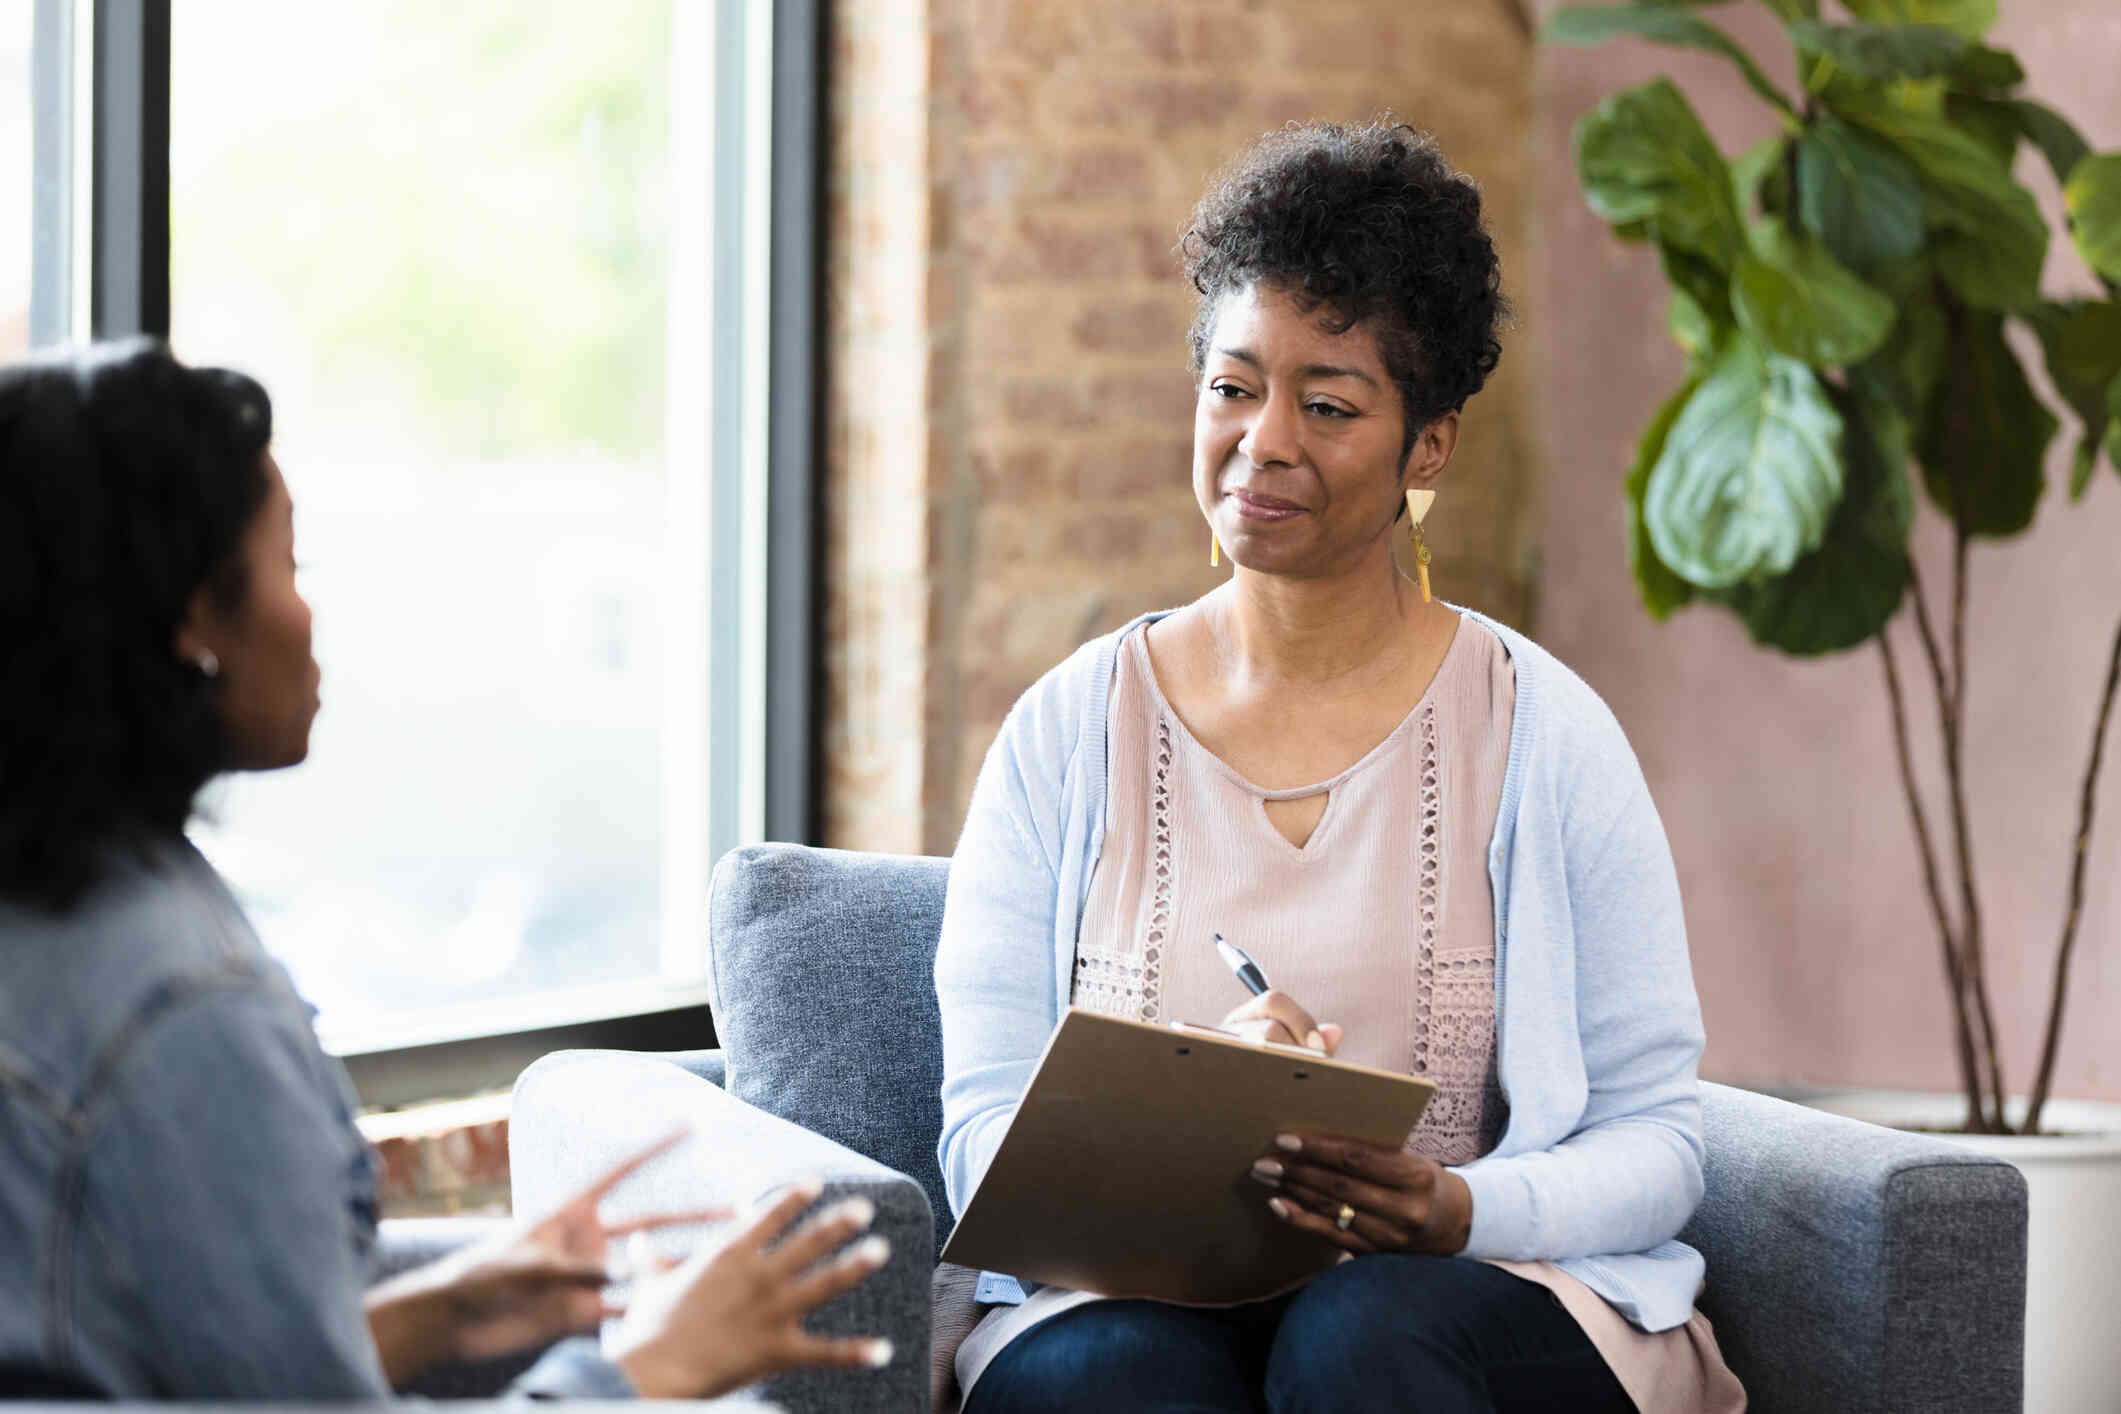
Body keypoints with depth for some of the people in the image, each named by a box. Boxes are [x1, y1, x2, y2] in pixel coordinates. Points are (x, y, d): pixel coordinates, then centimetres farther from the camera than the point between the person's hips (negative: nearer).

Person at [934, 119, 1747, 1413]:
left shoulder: (1545, 735, 5)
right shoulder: (1070, 734, 9)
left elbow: (1655, 1138, 2)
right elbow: (988, 1136, 3)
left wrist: (1463, 1210, -20)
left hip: (1488, 1298, 0)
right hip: (1128, 1295, 0)